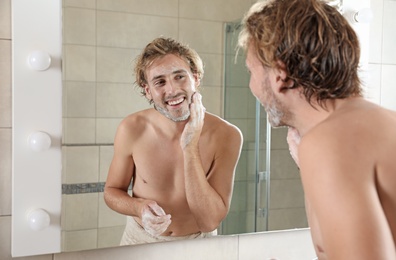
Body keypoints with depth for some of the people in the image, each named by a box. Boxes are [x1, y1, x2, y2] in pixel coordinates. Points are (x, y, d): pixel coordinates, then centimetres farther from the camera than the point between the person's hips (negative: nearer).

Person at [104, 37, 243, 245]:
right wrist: (140, 207, -19)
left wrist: (190, 149, -26)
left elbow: (209, 222, -19)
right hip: (140, 239, 1)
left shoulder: (227, 136, -17)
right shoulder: (132, 129, -13)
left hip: (198, 243, -1)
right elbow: (112, 191, 1)